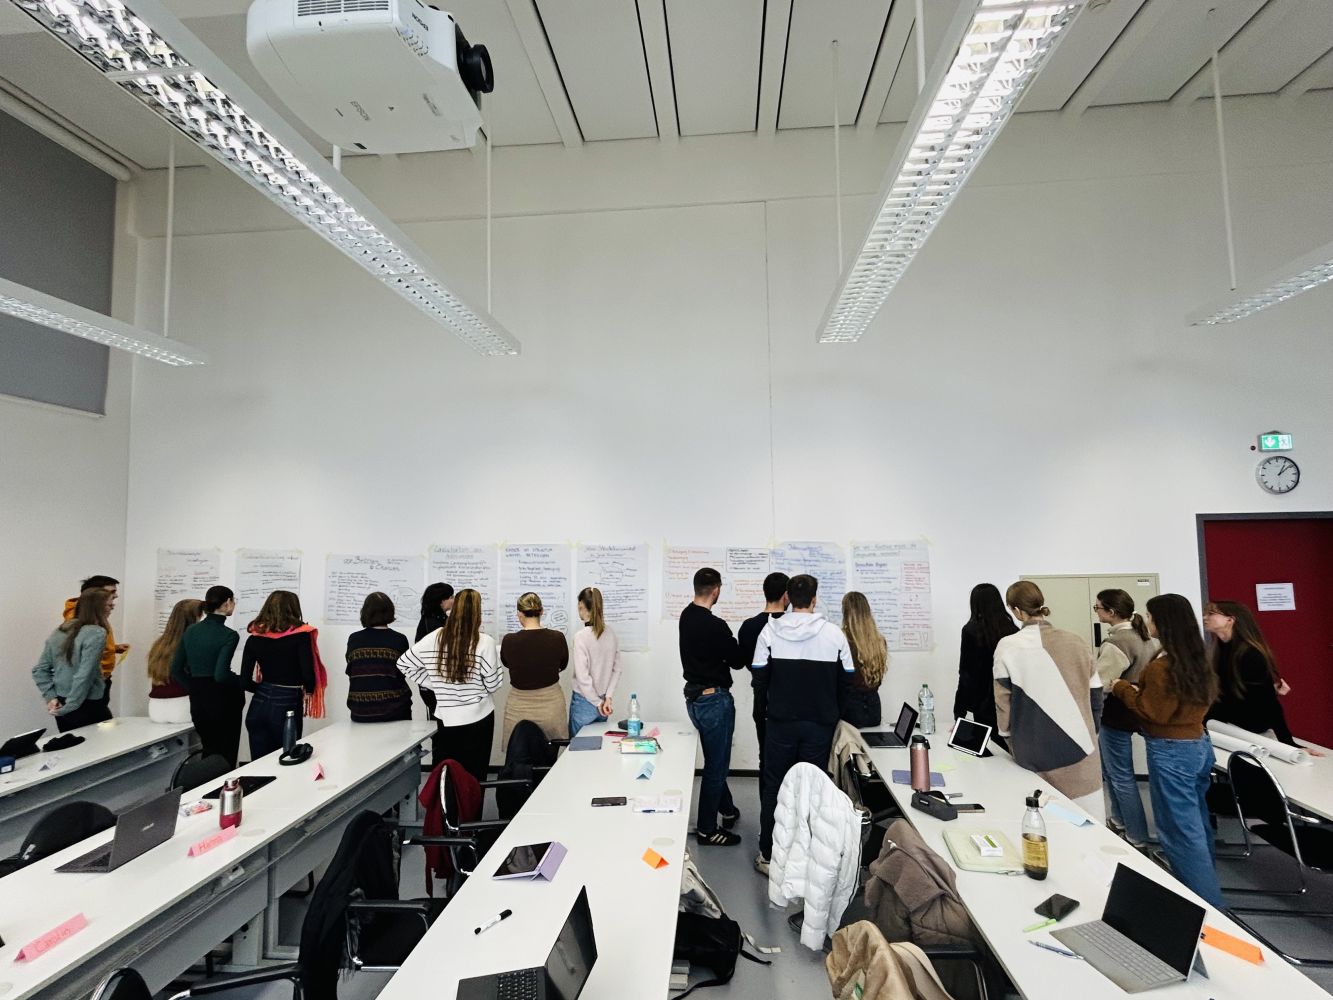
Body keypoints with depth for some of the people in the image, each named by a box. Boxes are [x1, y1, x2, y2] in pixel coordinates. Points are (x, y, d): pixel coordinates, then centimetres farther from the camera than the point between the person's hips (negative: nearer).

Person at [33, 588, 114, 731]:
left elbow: (39, 670, 9)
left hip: (61, 704, 8)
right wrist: (70, 706, -12)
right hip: (88, 706, -8)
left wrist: (51, 697, 5)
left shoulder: (59, 632, 7)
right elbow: (84, 676, -22)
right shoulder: (96, 633, -17)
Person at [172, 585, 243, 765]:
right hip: (222, 701, -7)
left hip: (198, 701, 7)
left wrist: (196, 688, 13)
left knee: (209, 753, 21)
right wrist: (241, 682, -6)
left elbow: (176, 671, 7)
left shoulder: (190, 630, 4)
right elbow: (221, 675, -24)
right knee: (226, 757, 6)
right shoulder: (229, 635, -17)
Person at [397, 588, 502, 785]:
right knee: (474, 776, 8)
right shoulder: (485, 642, -16)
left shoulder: (434, 638, -5)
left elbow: (404, 664, 7)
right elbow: (493, 684, -10)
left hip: (446, 717, 4)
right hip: (478, 717, -3)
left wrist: (434, 683, 9)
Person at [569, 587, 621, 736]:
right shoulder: (611, 633, -2)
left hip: (584, 702, -5)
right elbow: (617, 670, 1)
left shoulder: (581, 637, -19)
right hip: (603, 699, 5)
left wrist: (598, 702, -9)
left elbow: (582, 677, -19)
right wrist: (608, 698, -2)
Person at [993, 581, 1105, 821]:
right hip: (1079, 750, 2)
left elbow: (1004, 702, -3)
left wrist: (1007, 734, 13)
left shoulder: (1007, 647, -10)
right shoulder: (1077, 642, -3)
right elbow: (1095, 695, 5)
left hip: (1034, 754, -2)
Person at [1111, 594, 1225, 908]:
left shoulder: (1161, 666, -23)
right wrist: (1138, 687, 11)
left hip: (1172, 752, -9)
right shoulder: (1196, 659, 4)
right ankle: (1205, 888, 36)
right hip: (1199, 744, 9)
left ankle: (1208, 906, 10)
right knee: (1196, 824, 21)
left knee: (1181, 832, 3)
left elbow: (1153, 712, -16)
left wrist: (1122, 688, -5)